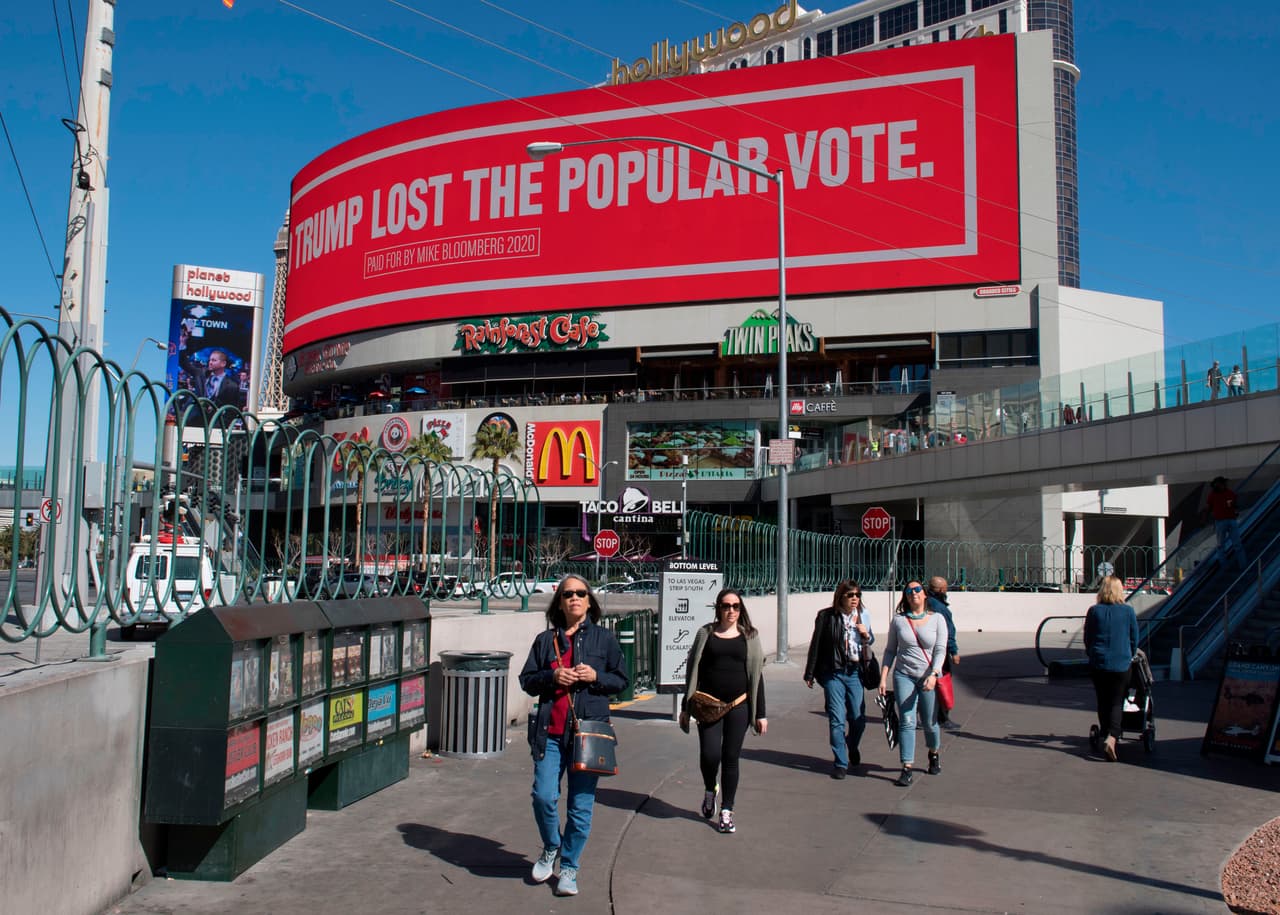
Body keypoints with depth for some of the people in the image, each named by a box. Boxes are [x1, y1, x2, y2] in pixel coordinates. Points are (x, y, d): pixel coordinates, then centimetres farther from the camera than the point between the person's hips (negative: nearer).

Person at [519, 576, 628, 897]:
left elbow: (621, 680, 9)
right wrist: (551, 677, -9)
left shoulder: (604, 638, 7)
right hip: (550, 731, 1)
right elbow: (526, 680, 11)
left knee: (581, 804, 1)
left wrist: (596, 676, -10)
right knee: (543, 797, -6)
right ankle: (551, 849, 23)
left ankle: (569, 867, 19)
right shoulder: (545, 640, 10)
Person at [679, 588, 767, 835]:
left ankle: (727, 811, 16)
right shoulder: (706, 634, 5)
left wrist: (760, 713, 3)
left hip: (739, 705, 1)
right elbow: (694, 670, 7)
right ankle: (709, 789, 24)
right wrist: (686, 707, 5)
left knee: (731, 758, 4)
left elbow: (756, 674, 6)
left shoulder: (750, 636, 6)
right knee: (709, 754, -9)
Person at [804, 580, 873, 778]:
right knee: (837, 719, -3)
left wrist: (867, 636, -5)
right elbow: (816, 644, -2)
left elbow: (871, 643, 20)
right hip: (833, 673, -3)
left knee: (858, 719, 7)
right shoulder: (827, 616, -6)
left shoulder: (862, 616, 6)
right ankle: (841, 763, 8)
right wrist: (810, 674, -1)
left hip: (855, 672, 3)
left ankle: (853, 748, 38)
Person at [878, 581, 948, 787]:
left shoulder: (937, 619, 1)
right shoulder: (898, 620, 3)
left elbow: (940, 650, -5)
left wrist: (933, 675, -19)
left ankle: (933, 754, 38)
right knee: (907, 722, -9)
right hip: (904, 676, 0)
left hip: (929, 678, 0)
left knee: (930, 723, 10)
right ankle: (907, 768, -8)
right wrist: (883, 678, 3)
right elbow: (890, 650, 9)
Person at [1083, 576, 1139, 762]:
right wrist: (1130, 656, 24)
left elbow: (1087, 638, 7)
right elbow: (1134, 638, 7)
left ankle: (1106, 735, 18)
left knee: (1103, 702, 14)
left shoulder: (1094, 611, 0)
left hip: (1098, 663, 1)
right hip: (1121, 664, -1)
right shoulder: (1128, 611, -2)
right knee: (1117, 703, 0)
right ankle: (1111, 737, -19)